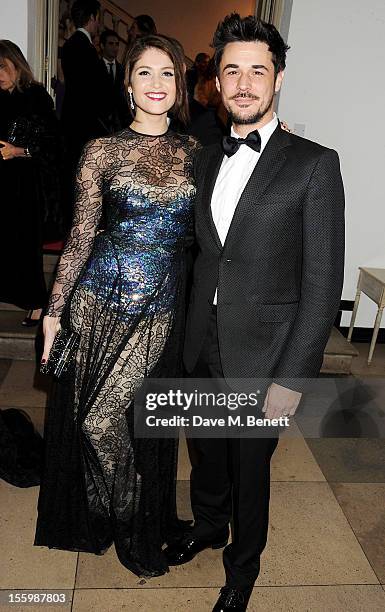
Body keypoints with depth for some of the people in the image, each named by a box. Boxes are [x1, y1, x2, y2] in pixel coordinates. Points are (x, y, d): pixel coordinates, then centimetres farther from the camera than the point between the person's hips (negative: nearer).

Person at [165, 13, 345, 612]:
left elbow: (323, 283, -13)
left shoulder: (314, 164, -11)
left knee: (250, 467, 15)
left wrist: (292, 378, -16)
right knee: (206, 453, 24)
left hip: (262, 358, -4)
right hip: (203, 348, 5)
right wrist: (189, 332, 7)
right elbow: (204, 252, 11)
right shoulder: (206, 158, 7)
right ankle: (207, 527, 54)